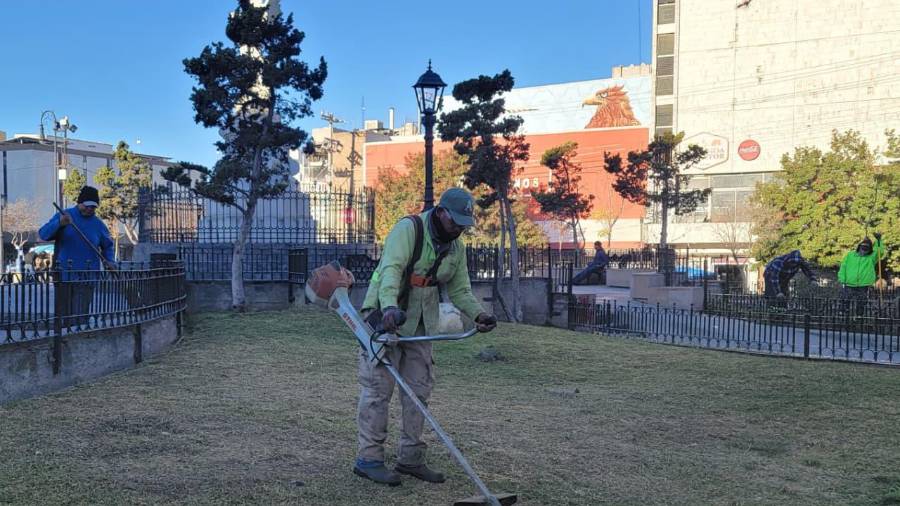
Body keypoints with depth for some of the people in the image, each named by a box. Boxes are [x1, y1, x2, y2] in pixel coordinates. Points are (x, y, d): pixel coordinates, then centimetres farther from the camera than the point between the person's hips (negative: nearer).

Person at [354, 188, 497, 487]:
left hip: (420, 325, 7)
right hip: (385, 316, -7)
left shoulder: (456, 248, 8)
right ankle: (369, 458, 2)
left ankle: (410, 459, 18)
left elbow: (459, 291, 12)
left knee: (419, 390, 9)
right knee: (378, 388, -5)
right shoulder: (409, 229, -15)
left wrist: (478, 314, -7)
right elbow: (391, 268, -30)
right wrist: (390, 307, -46)